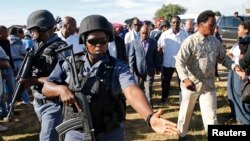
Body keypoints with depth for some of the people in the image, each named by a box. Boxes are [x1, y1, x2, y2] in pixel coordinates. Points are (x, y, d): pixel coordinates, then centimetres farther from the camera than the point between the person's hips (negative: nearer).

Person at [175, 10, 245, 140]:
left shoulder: (215, 41, 2)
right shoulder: (190, 41, -16)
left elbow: (223, 58, 12)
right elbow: (179, 62, -22)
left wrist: (235, 67, -6)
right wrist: (185, 78, -37)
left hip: (209, 85, 4)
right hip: (191, 84, -3)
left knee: (211, 116, 6)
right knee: (186, 112, 16)